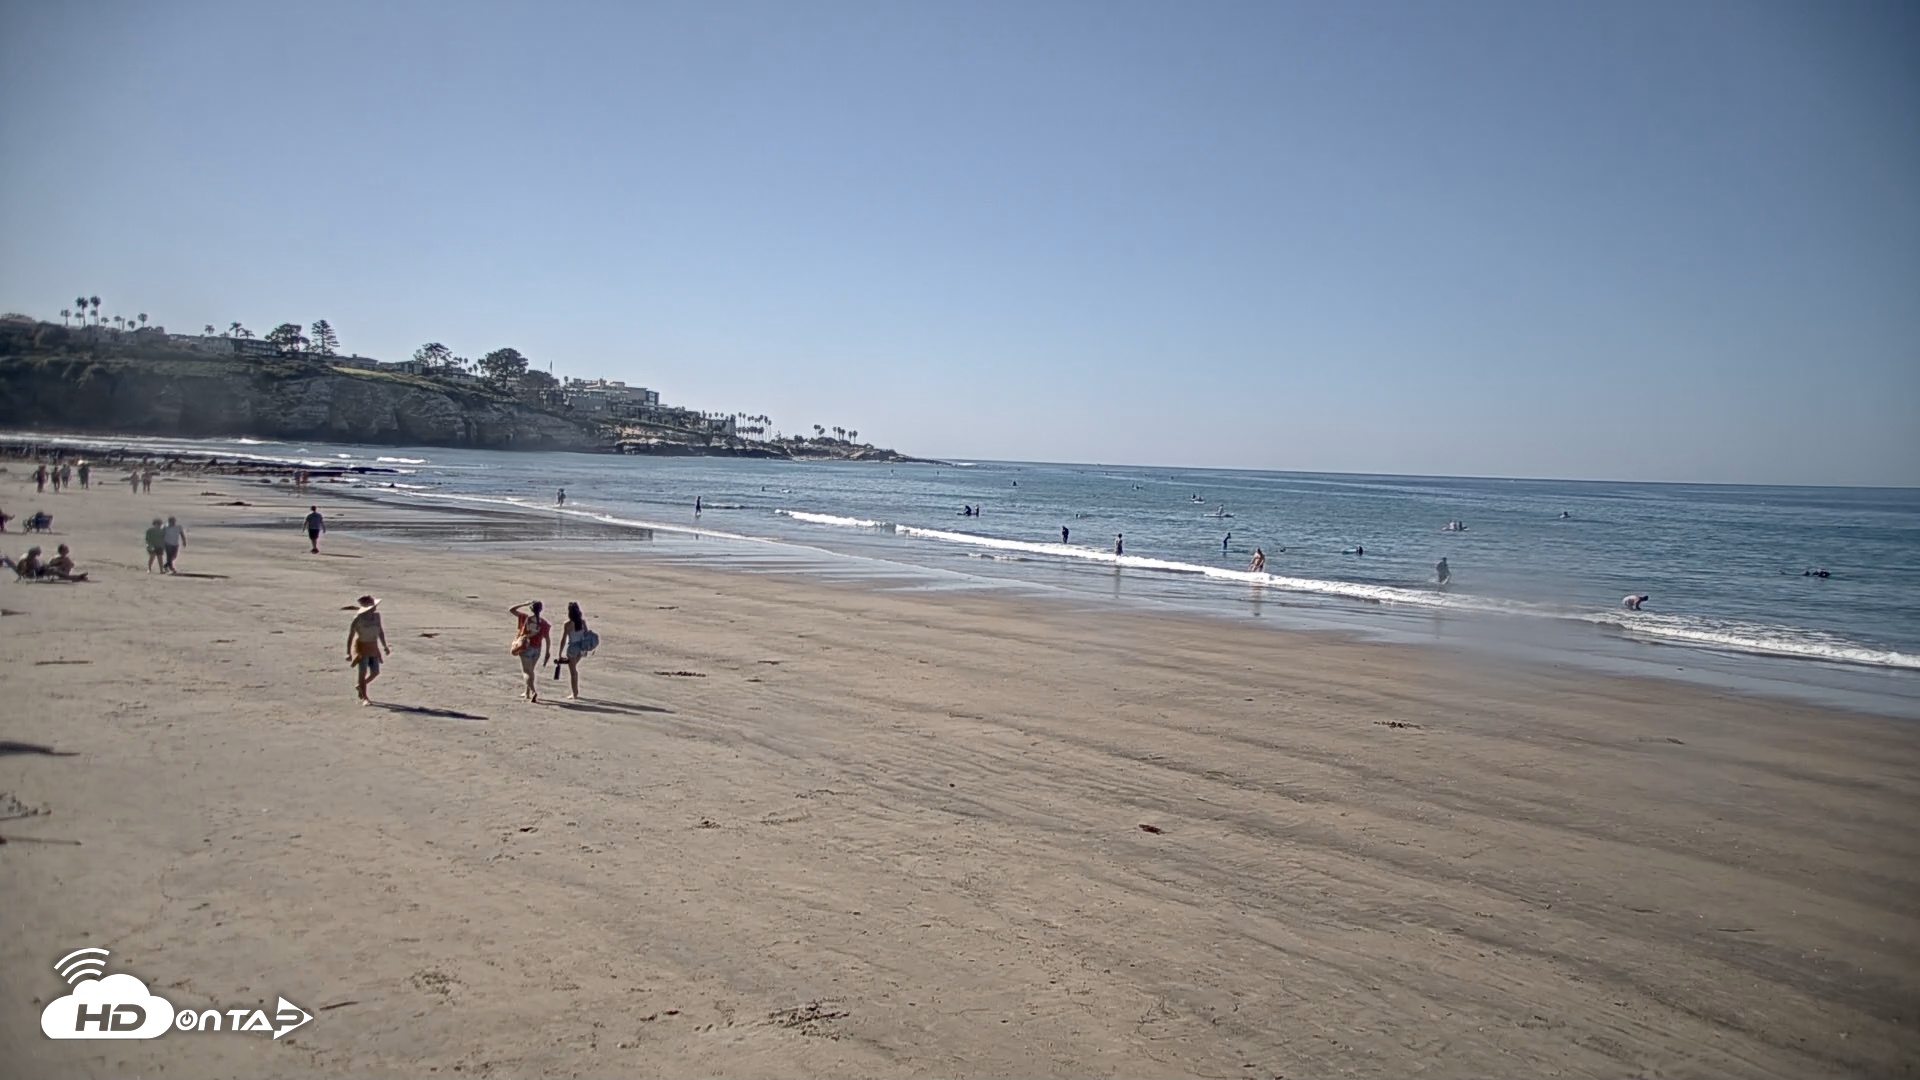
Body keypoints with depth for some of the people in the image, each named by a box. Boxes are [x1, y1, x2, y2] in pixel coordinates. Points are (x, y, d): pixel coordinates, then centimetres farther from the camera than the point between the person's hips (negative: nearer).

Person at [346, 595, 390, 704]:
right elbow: (350, 636, -16)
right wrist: (348, 653, -18)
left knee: (375, 672, 6)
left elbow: (380, 631, 10)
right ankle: (364, 698, 1)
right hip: (361, 647, -6)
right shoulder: (358, 618, -19)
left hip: (373, 648, 6)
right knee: (363, 672, -9)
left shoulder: (376, 615, -3)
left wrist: (385, 646, 12)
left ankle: (359, 687, 33)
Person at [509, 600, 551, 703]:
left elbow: (510, 610, -3)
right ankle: (528, 693, 29)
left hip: (526, 648, -3)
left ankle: (533, 692, -23)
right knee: (531, 671, 20)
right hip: (537, 649, 3)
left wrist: (525, 604, -1)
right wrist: (547, 652, 11)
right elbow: (547, 639, 1)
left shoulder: (525, 618, -8)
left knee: (527, 672, -2)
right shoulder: (543, 622, -1)